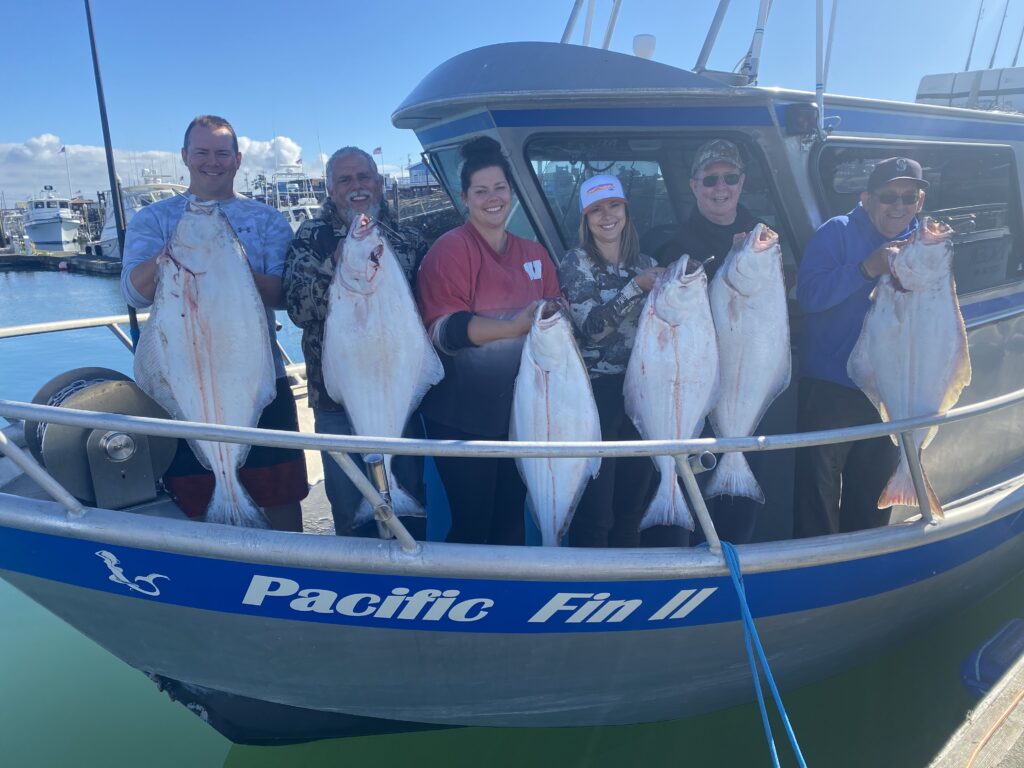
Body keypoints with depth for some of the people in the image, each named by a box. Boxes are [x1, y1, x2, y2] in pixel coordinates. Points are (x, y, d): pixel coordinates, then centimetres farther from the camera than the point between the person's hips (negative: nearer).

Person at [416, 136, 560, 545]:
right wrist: (516, 326, -32)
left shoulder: (534, 255, 10)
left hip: (519, 412, 5)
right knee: (472, 524, 3)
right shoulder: (450, 248, -8)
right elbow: (443, 328, -20)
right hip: (462, 416, -5)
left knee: (511, 519, 17)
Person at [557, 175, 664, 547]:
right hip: (596, 391, -5)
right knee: (594, 508, -1)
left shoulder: (646, 265, 12)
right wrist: (636, 286, -21)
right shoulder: (575, 263, -2)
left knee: (633, 503, 13)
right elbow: (591, 325, -15)